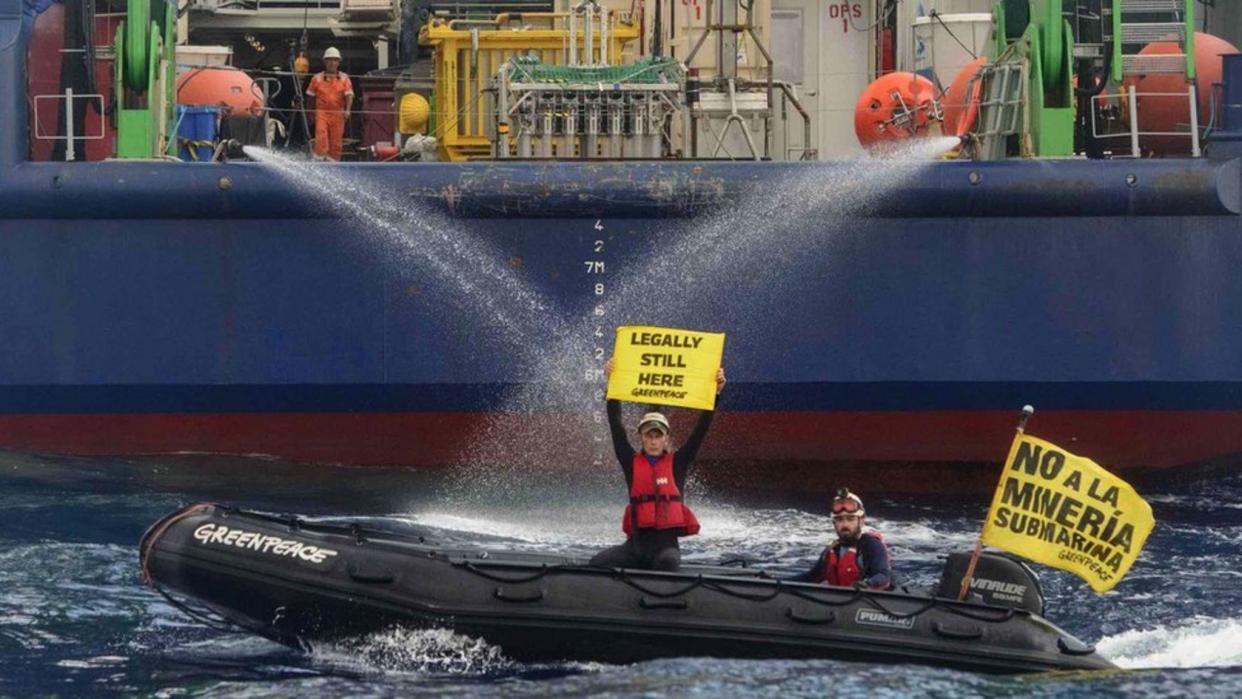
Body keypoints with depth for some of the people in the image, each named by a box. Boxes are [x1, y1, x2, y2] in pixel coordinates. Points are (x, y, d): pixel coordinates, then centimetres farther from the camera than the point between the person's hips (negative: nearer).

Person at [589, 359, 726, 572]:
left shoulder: (677, 463, 9)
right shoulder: (632, 462, 12)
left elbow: (701, 428, 6)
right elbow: (616, 425, 7)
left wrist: (715, 393, -2)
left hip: (666, 544, -2)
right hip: (636, 543, 2)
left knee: (668, 561, -38)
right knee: (598, 563, -23)